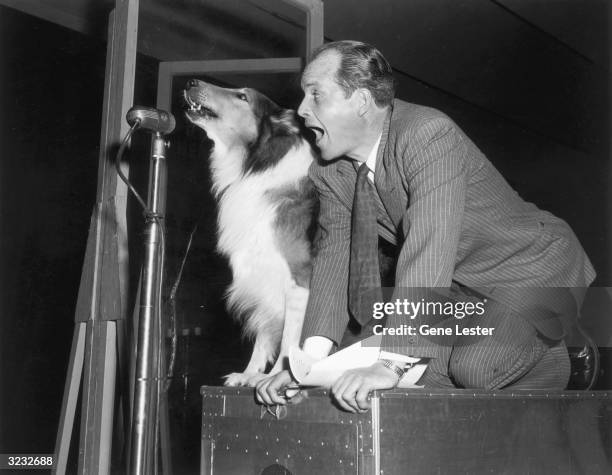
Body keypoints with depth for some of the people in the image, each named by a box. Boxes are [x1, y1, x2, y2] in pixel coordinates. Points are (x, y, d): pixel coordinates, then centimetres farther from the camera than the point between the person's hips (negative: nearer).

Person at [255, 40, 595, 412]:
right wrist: (311, 358, -21)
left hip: (533, 269, -7)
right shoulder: (330, 171, -6)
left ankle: (556, 356, 5)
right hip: (464, 287, 7)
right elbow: (334, 255, -8)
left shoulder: (429, 134, -30)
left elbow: (429, 249, -39)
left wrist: (392, 364, -44)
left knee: (475, 367, -27)